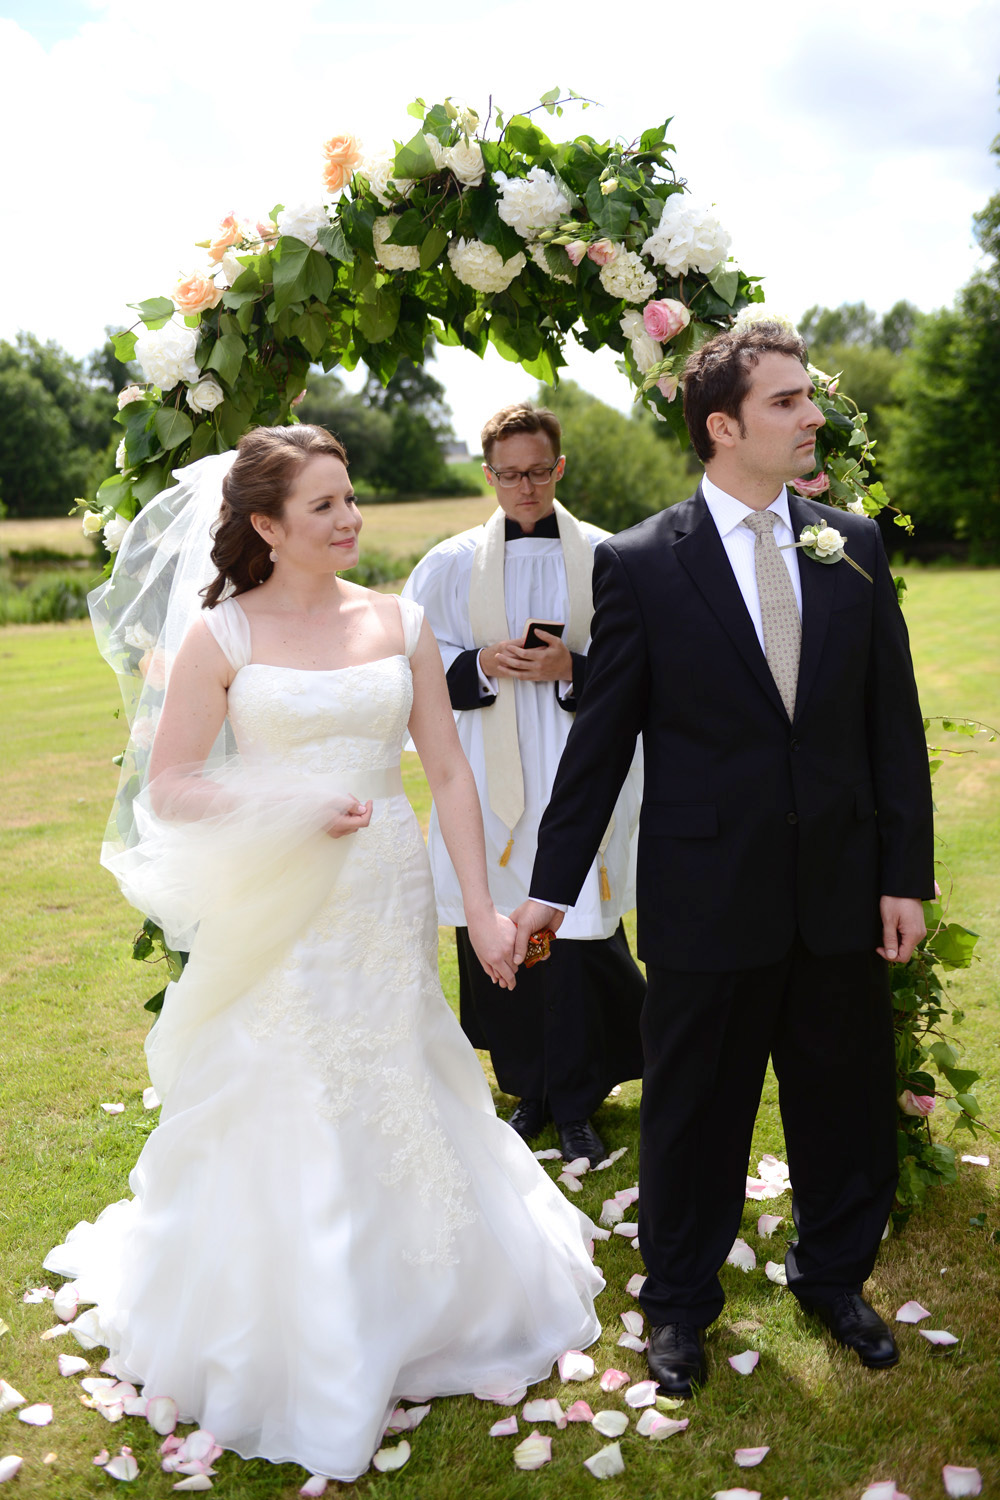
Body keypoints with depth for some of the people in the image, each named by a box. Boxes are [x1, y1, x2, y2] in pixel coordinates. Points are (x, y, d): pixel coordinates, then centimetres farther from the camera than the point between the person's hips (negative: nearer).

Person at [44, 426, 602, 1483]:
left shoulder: (399, 625, 3)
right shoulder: (223, 634, -5)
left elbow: (449, 774, 4)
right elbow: (168, 785, -4)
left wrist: (482, 907, -1)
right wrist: (290, 812, -17)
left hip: (389, 900, 3)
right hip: (278, 912, -2)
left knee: (397, 1107, 13)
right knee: (281, 1119, 8)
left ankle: (412, 1308, 39)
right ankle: (289, 1342, 32)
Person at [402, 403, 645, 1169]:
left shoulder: (606, 559, 3)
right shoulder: (451, 563, 7)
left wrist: (574, 669, -14)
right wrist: (481, 666, -10)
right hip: (488, 782, 2)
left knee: (578, 937, 0)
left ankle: (576, 1103, 17)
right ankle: (529, 1090, 25)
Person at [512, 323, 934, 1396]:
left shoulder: (853, 545, 3)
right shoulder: (639, 563, -7)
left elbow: (892, 721, 5)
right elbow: (602, 737, -3)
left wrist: (905, 875, 1)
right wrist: (552, 886, -2)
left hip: (842, 888, 3)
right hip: (707, 894, -3)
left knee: (848, 1099, 17)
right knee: (694, 1107, 13)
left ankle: (833, 1275, 44)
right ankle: (679, 1301, 38)